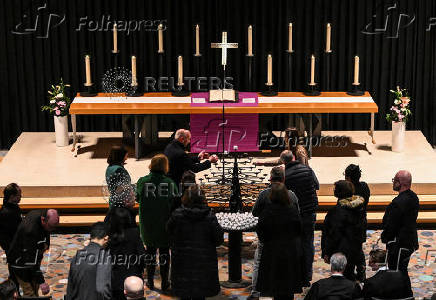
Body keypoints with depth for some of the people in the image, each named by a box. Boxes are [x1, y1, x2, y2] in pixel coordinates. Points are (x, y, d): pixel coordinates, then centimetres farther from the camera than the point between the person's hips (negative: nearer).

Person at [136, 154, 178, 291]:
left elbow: (137, 198, -2)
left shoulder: (142, 181, -10)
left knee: (150, 250, 16)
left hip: (147, 223, 2)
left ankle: (150, 281, 21)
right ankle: (164, 282, 17)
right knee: (164, 251, 12)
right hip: (165, 223, -1)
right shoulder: (170, 183, -14)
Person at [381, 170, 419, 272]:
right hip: (410, 241, 10)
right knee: (403, 272, 21)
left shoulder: (398, 202, -26)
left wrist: (384, 236, -2)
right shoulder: (414, 197, 5)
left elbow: (391, 224, -20)